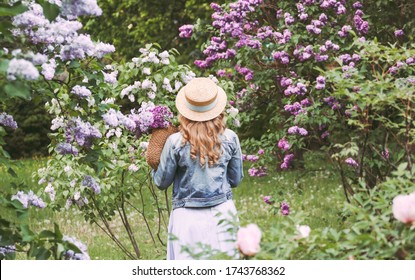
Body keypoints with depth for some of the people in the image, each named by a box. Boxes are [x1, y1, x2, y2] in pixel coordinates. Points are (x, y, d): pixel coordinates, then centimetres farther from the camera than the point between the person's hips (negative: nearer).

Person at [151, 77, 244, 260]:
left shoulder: (176, 142, -11)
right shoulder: (230, 138, -4)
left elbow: (162, 183, 0)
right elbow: (235, 180, 8)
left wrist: (154, 165, 19)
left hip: (188, 217, -2)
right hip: (222, 212, 2)